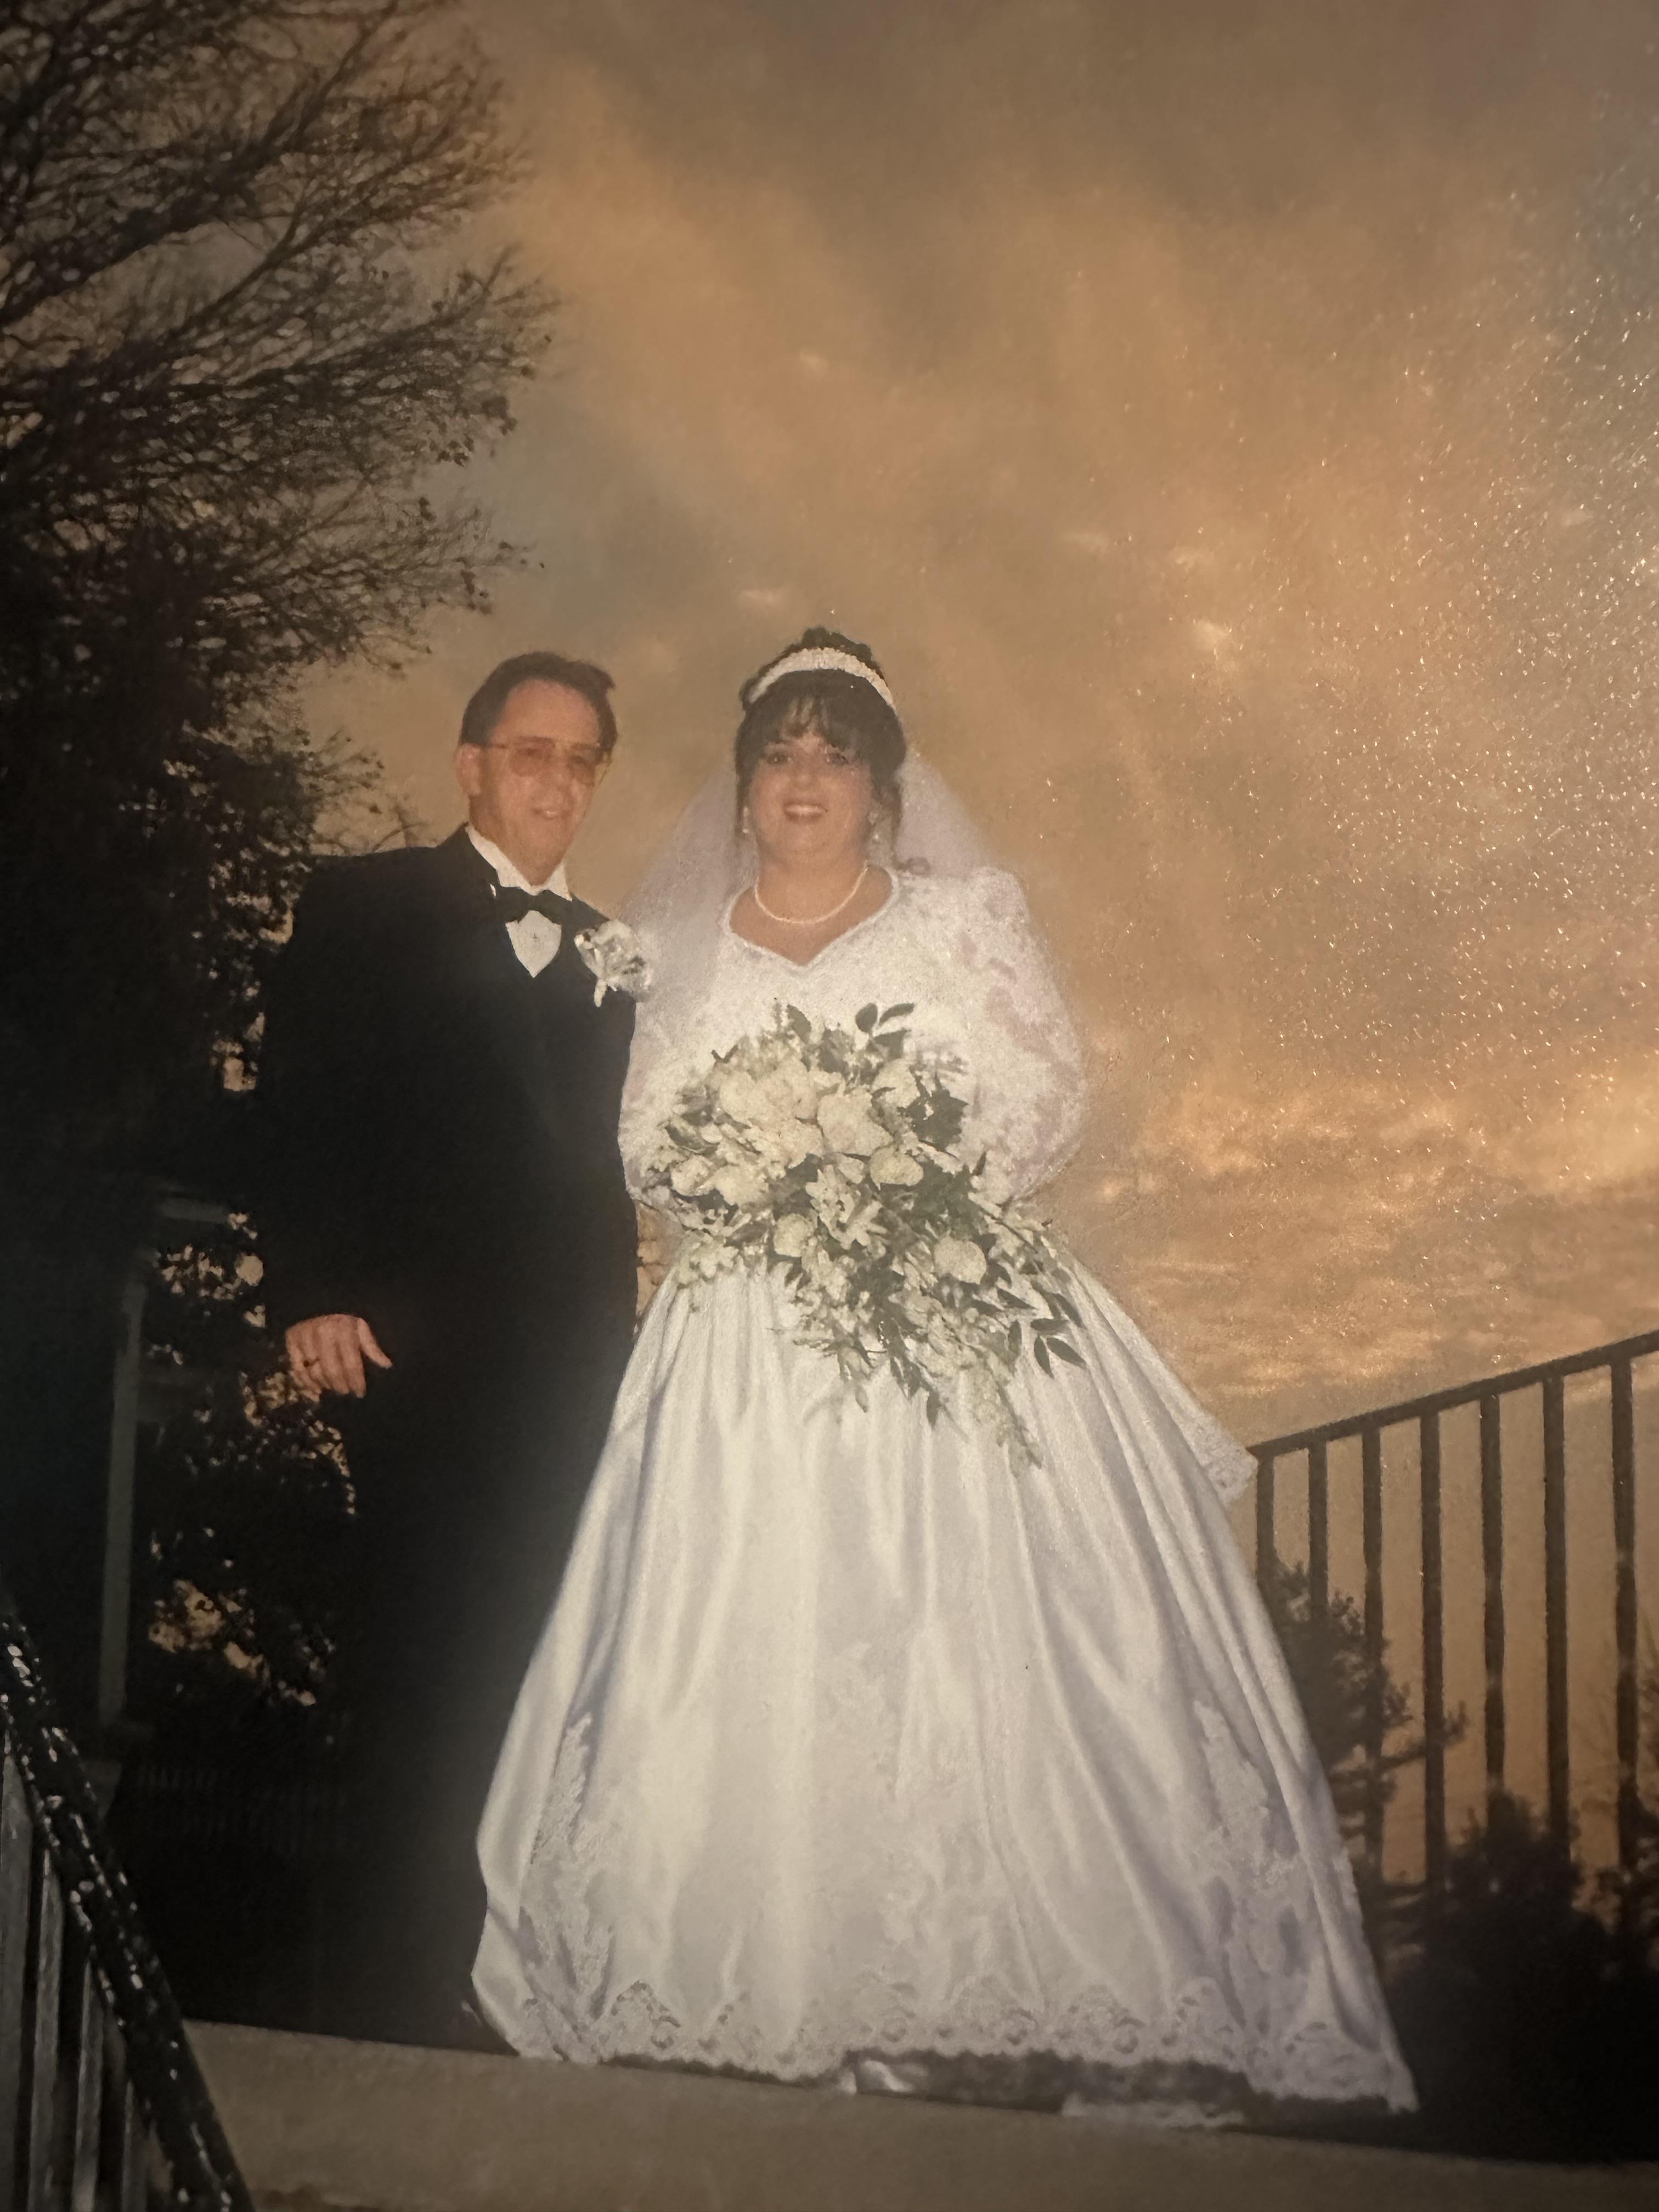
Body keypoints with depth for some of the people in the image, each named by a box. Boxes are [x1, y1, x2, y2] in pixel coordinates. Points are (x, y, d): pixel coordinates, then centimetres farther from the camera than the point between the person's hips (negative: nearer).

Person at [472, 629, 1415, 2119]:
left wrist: (923, 1163, -10)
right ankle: (779, 2005, -4)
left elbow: (1051, 1101, 6)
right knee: (756, 1667, -8)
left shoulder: (966, 919, 10)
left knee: (971, 1652, -11)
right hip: (753, 1352, 2)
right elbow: (645, 1141, 15)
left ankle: (1017, 1994, -7)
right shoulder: (684, 948, 15)